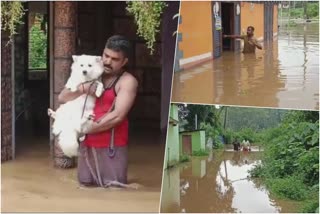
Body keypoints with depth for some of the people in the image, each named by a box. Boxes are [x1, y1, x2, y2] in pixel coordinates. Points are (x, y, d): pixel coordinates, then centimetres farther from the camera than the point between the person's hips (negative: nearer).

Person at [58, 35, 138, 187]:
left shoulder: (127, 81, -6)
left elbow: (117, 116, -17)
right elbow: (62, 97, 8)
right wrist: (82, 89, -11)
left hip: (112, 147, -5)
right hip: (87, 145, 5)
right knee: (85, 188, 10)